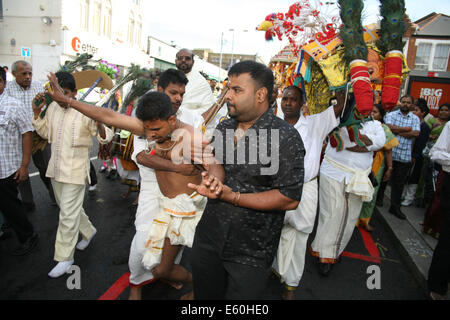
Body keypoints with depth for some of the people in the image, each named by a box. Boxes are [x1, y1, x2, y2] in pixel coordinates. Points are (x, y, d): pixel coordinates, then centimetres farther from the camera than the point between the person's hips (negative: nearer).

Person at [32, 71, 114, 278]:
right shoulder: (52, 107, 5)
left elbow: (105, 138, -12)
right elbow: (45, 132, 18)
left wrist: (99, 124, -33)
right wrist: (37, 112, 5)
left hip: (75, 171, -7)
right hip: (56, 168, 7)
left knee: (68, 215, -1)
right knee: (69, 208, 20)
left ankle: (65, 258, 14)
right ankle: (89, 231, 44)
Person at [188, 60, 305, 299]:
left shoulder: (285, 137, -18)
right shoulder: (224, 128, 5)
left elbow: (290, 199, -20)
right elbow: (217, 163, 5)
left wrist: (232, 197, -24)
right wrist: (214, 179, -21)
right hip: (208, 238, 6)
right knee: (204, 295, 23)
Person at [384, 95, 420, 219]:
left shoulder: (415, 118, 9)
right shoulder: (391, 114, 4)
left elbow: (416, 133, -7)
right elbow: (389, 127, -15)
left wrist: (397, 131, -10)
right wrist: (406, 129, -8)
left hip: (405, 155, 2)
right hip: (389, 152, -2)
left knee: (399, 183, 8)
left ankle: (395, 207, 19)